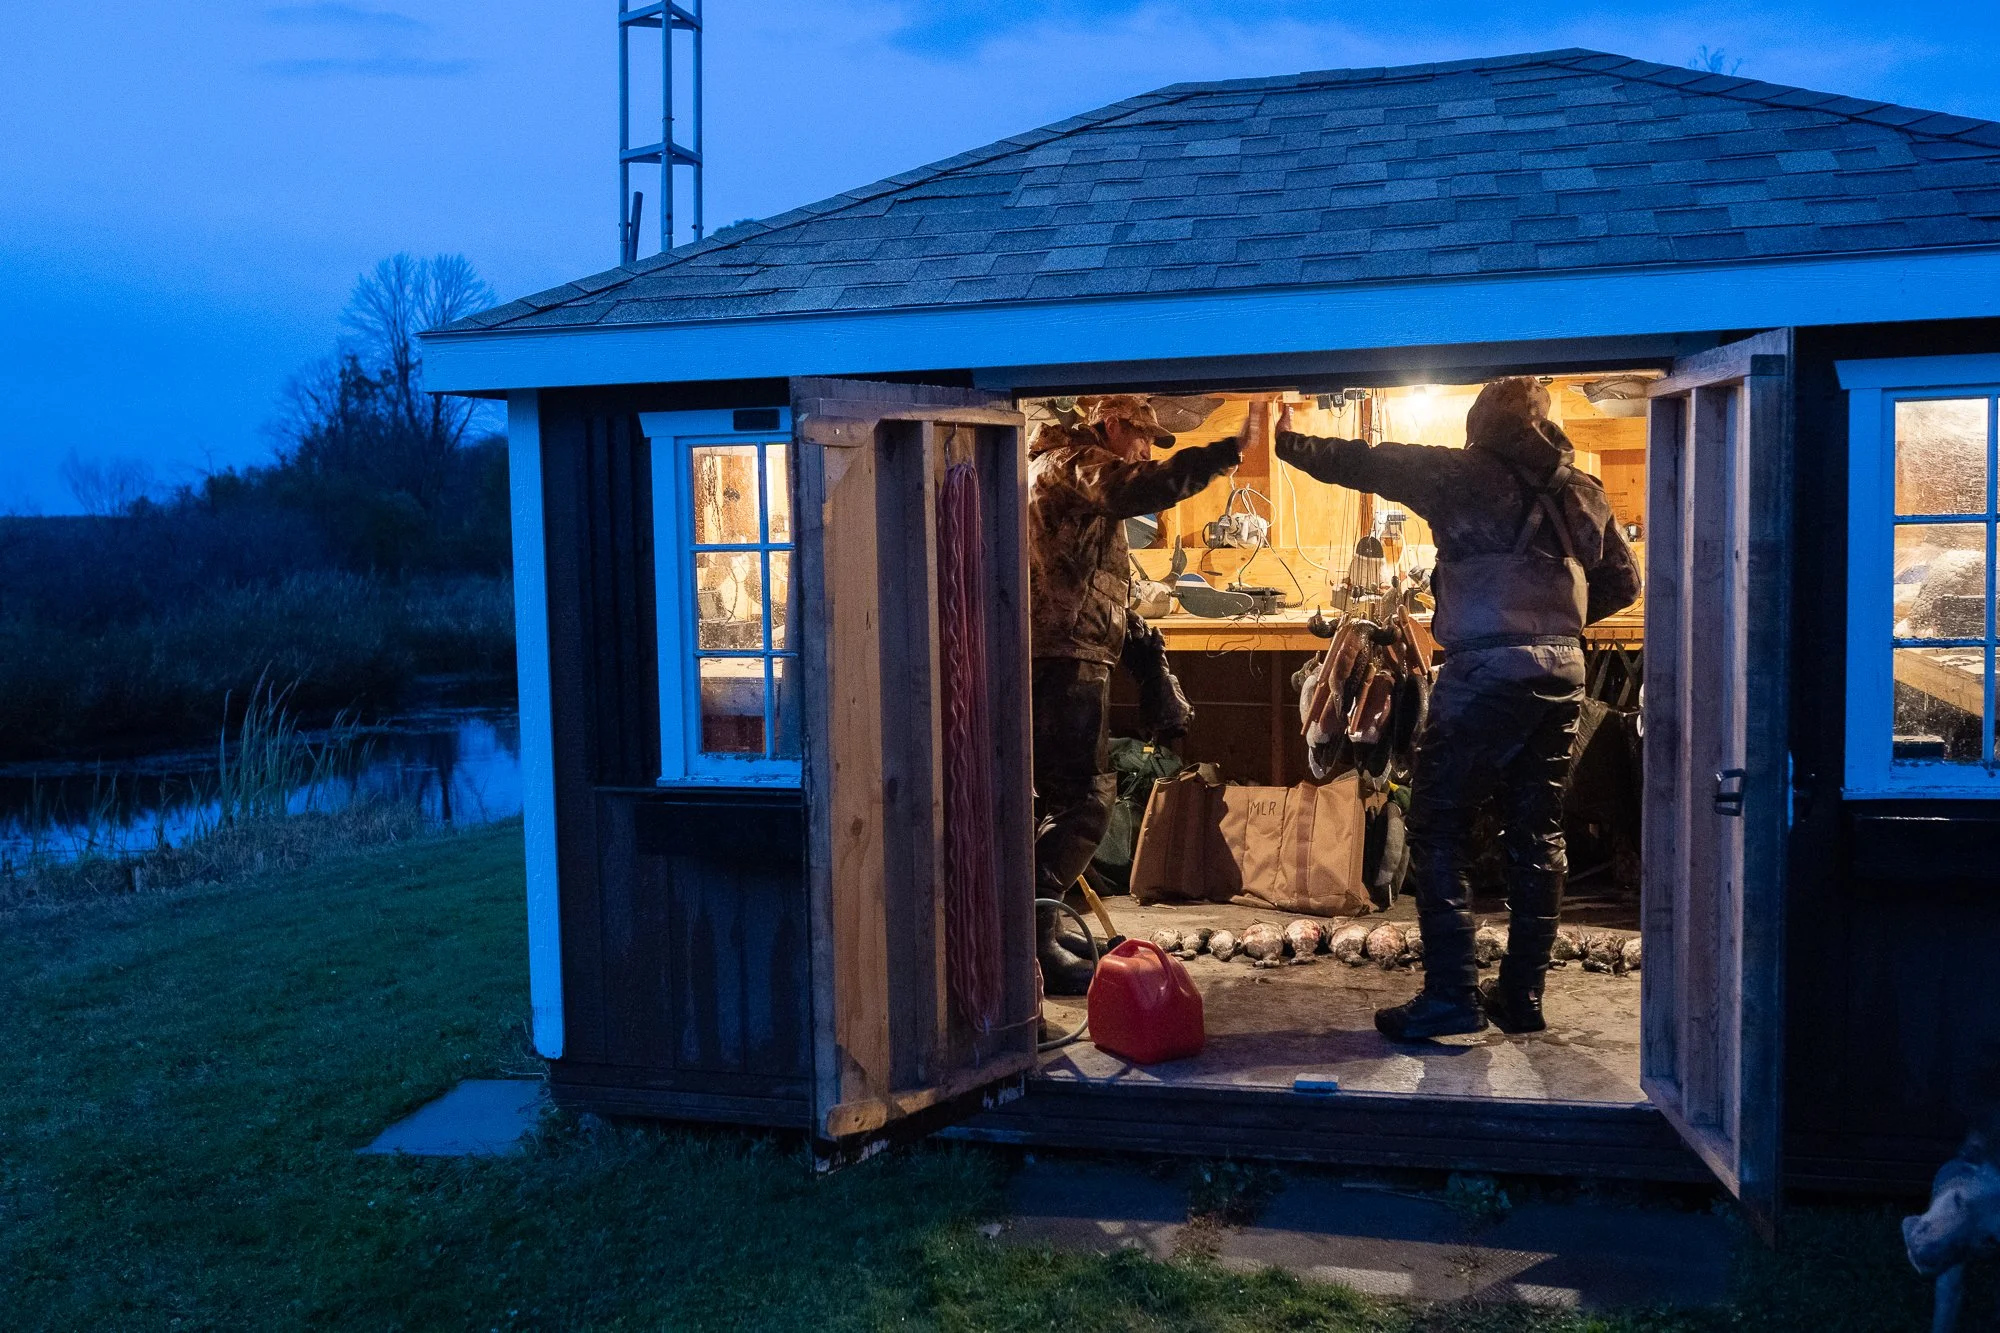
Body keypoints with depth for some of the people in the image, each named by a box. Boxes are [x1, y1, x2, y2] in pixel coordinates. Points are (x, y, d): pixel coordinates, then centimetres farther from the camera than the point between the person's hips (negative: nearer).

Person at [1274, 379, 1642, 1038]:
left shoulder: (1467, 475, -1)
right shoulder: (1582, 490, 14)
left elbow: (1365, 463, 6)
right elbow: (1622, 582, 20)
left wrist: (1290, 443, 21)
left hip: (1485, 669, -6)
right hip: (1563, 672, 6)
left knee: (1437, 830, 0)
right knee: (1537, 835, 11)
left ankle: (1452, 995, -5)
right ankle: (1522, 995, 16)